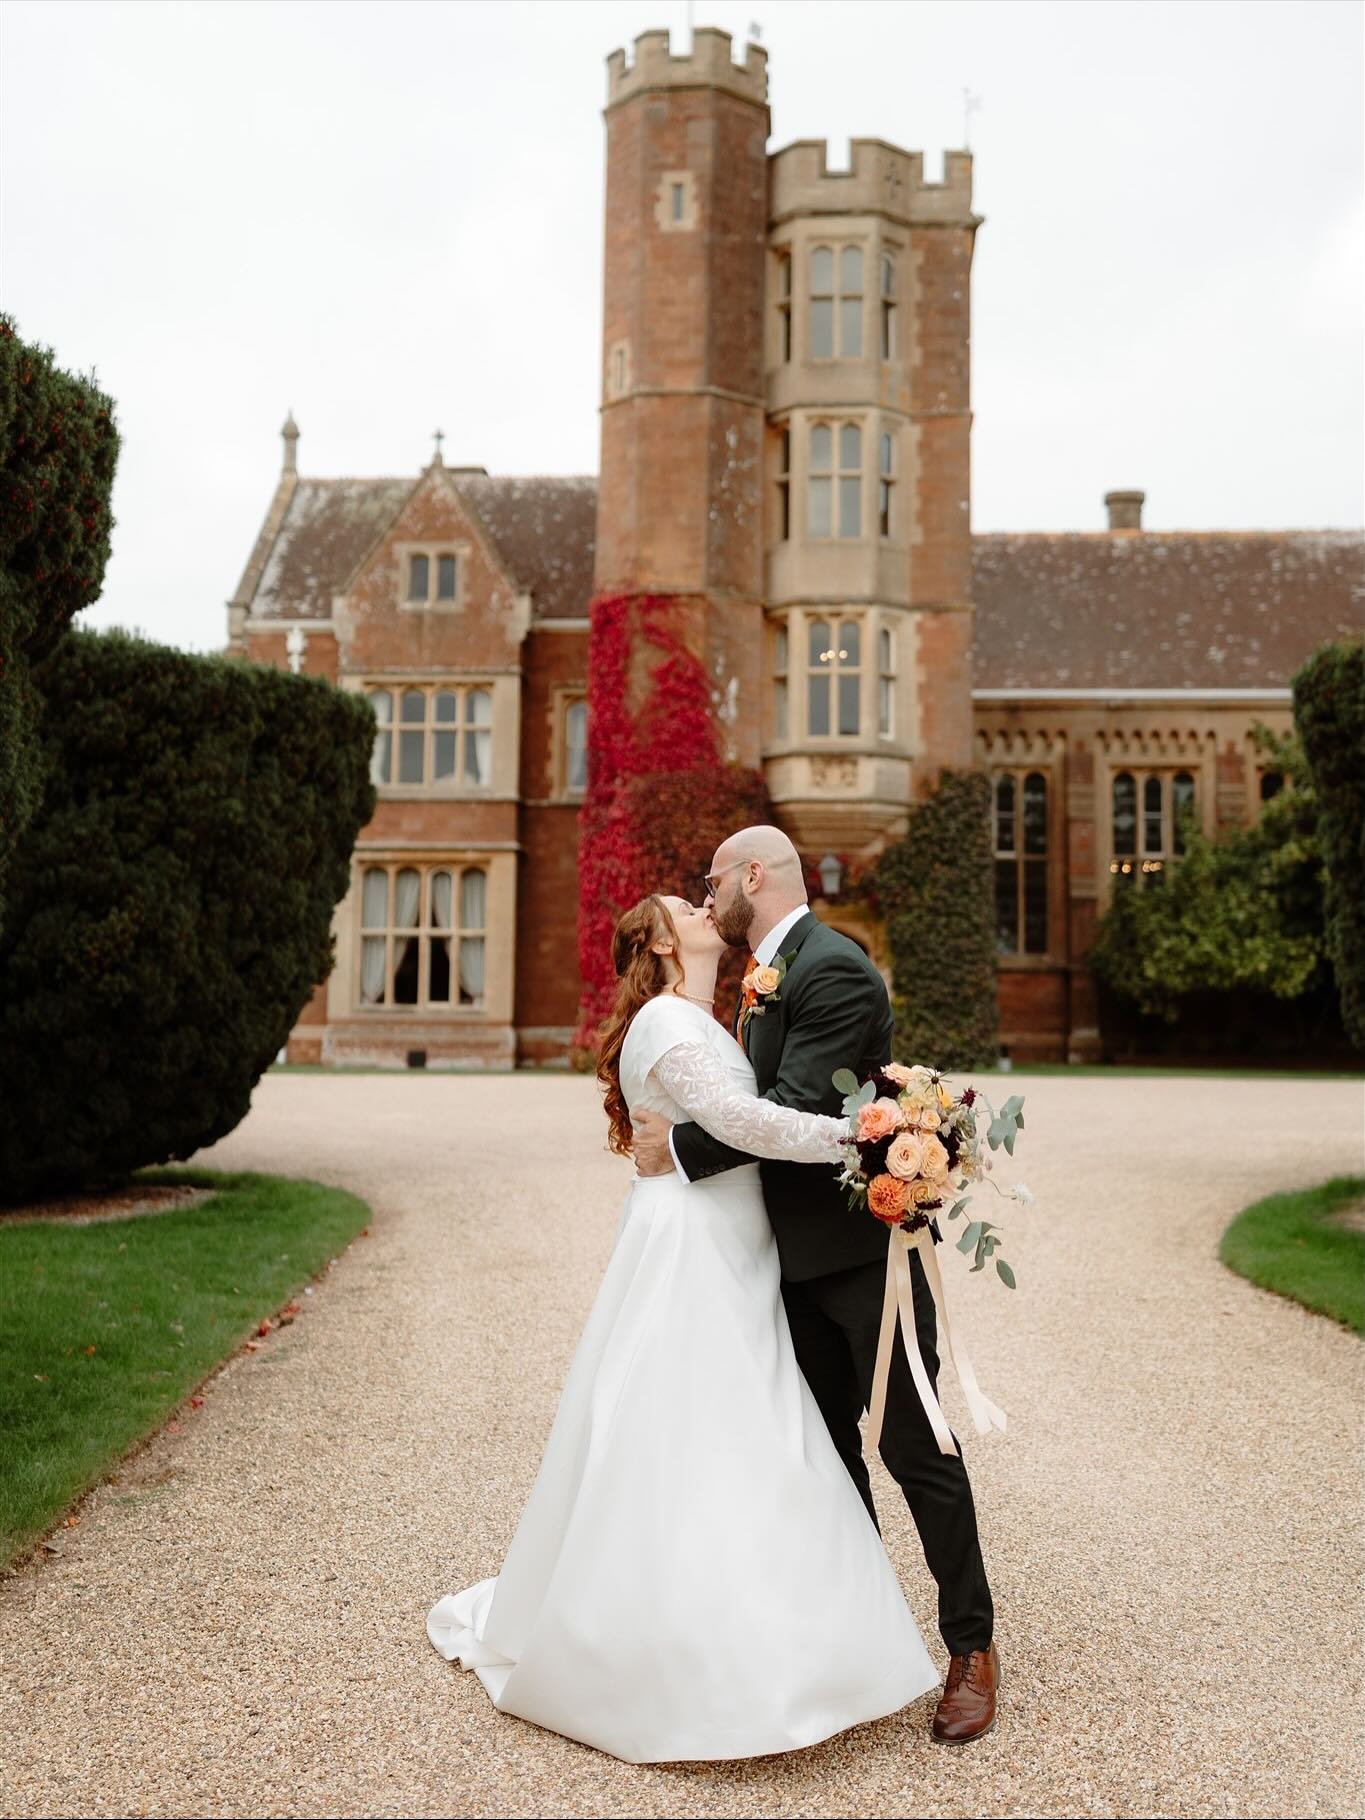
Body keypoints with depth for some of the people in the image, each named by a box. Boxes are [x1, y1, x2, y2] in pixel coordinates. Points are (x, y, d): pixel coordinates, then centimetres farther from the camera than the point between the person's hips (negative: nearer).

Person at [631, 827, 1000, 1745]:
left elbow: (797, 1107, -27)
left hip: (865, 1252, -9)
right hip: (805, 1262, 10)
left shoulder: (834, 969, -18)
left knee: (915, 1447, 1)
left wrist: (682, 1146, -19)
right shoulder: (772, 973, 13)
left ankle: (973, 1649, 16)